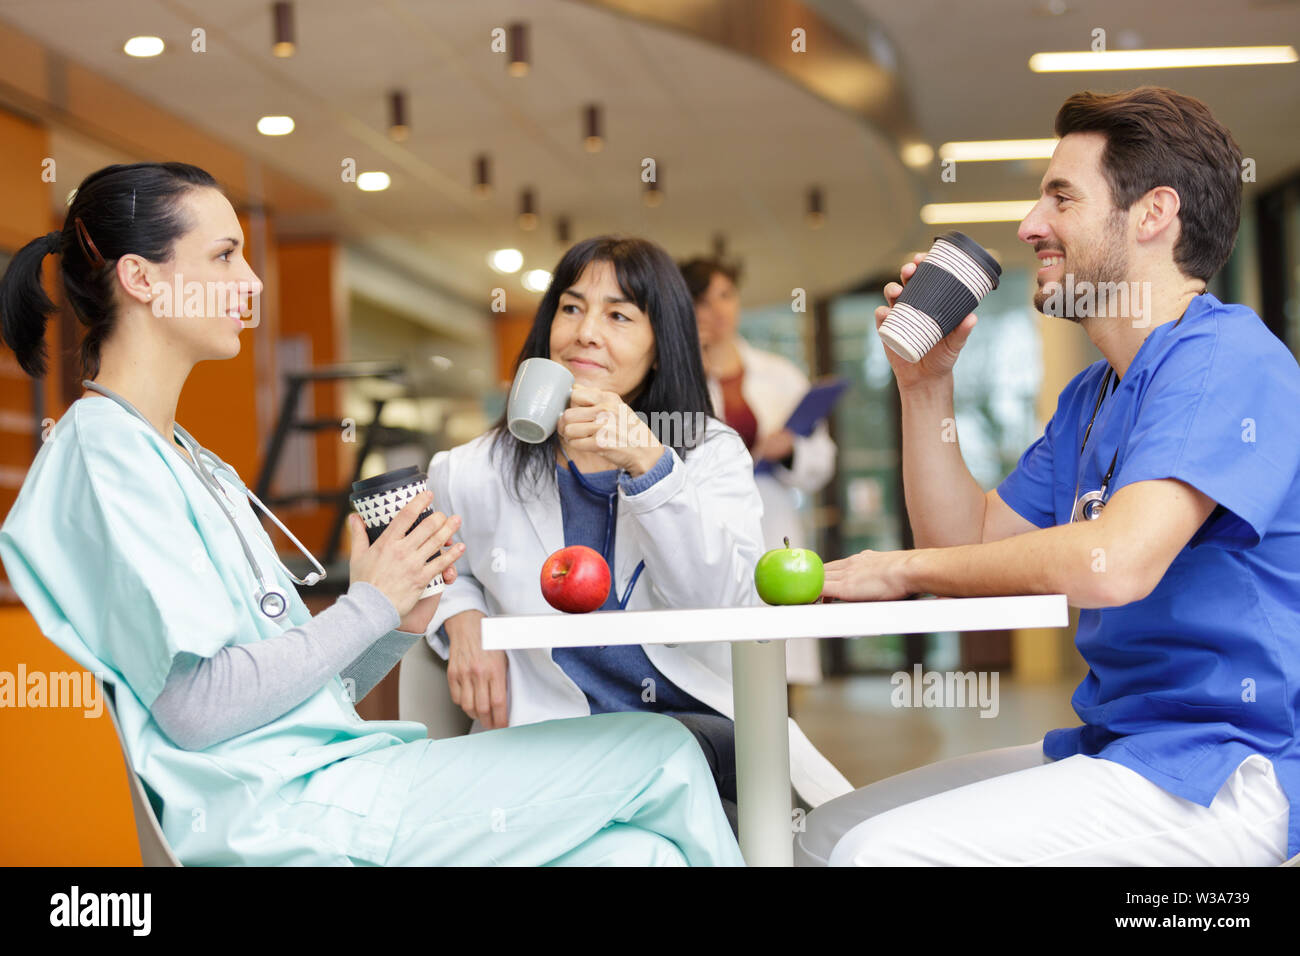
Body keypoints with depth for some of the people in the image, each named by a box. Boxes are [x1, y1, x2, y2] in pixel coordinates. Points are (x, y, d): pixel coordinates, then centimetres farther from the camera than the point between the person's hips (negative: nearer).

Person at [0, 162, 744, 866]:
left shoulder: (198, 466, 22)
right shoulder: (101, 451, -7)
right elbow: (193, 705, -17)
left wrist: (403, 624, 3)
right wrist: (370, 606, -8)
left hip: (320, 770, 9)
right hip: (271, 814, -9)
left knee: (639, 852, -9)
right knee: (661, 753, -10)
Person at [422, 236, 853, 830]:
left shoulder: (713, 455, 7)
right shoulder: (476, 475, 7)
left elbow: (718, 605, -11)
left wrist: (648, 462, -23)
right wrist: (462, 619, 5)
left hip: (701, 723, 2)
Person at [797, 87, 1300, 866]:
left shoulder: (1225, 361, -15)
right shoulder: (1092, 396, 17)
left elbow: (1114, 560, -29)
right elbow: (971, 543, 17)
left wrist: (901, 568, -15)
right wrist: (925, 384, 8)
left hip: (1220, 773, -9)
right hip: (1113, 745, 10)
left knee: (878, 852, -22)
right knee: (828, 833, 7)